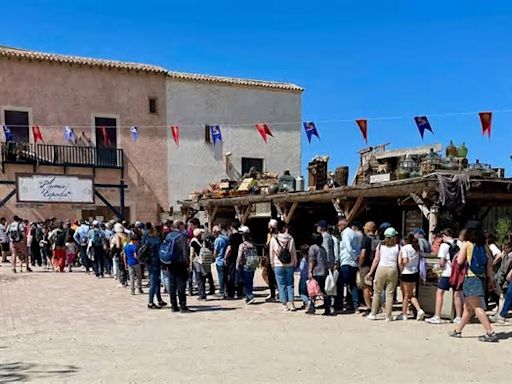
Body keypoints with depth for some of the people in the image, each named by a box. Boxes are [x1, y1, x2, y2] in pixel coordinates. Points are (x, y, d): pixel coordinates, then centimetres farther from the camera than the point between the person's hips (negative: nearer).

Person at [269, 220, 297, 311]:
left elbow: (271, 253, 0)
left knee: (281, 286, 6)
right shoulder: (290, 238, -4)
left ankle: (285, 304, 7)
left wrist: (272, 264, 11)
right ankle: (291, 303, 4)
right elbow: (294, 253, 2)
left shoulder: (273, 239, -7)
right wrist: (295, 264, 14)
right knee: (290, 285, 10)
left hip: (278, 266, -1)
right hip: (290, 265, 1)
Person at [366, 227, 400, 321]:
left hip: (381, 269, 0)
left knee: (377, 292, 10)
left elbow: (376, 260, 4)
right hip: (393, 270, 0)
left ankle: (373, 314, 14)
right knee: (390, 293, 5)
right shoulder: (398, 247, 4)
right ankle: (388, 316, 8)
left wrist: (370, 272, 7)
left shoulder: (380, 245, 7)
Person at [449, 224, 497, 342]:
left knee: (477, 307, -9)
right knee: (468, 307, 16)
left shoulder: (466, 244, -5)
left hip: (470, 278, -7)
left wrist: (458, 256, 11)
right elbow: (489, 262, 5)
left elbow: (460, 261, -11)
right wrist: (491, 279, 7)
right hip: (481, 278, 7)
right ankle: (457, 330, 27)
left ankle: (490, 332, -18)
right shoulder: (483, 245, 10)